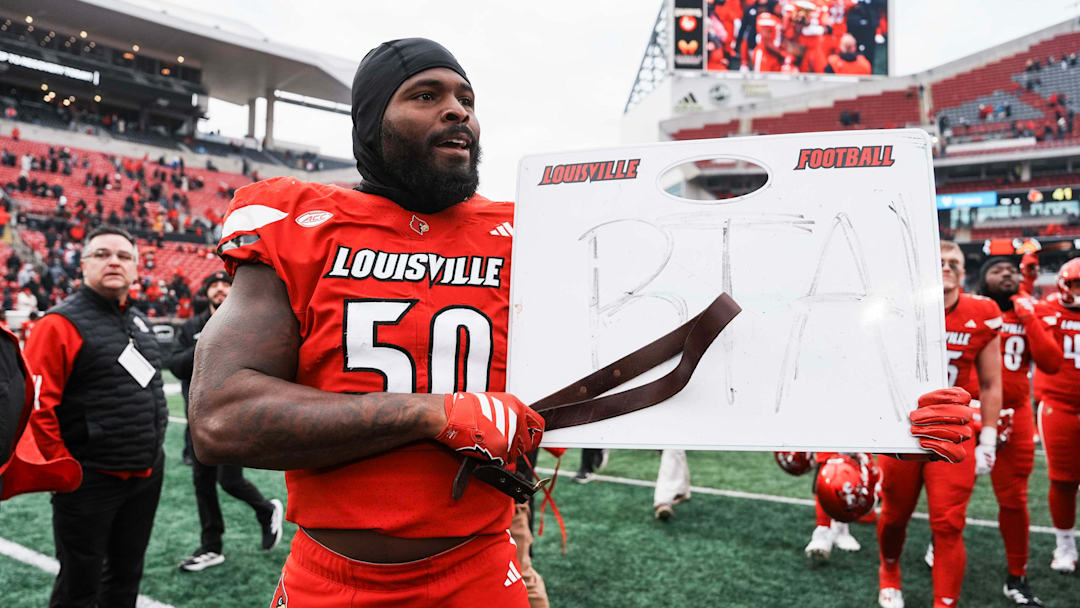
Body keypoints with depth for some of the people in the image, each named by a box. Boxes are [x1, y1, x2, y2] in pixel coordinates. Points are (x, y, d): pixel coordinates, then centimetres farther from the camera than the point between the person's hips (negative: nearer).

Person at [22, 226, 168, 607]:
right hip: (89, 482, -7)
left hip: (147, 476, 7)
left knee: (126, 576, 20)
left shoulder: (139, 322, 12)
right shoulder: (61, 323, -12)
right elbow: (36, 405, -18)